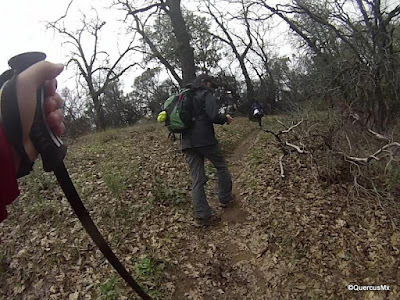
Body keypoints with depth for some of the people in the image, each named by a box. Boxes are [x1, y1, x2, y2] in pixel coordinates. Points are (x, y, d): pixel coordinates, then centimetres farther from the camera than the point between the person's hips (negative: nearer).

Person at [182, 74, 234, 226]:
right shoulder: (206, 94, -1)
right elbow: (213, 116, -15)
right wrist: (225, 118, 5)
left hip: (188, 143, 6)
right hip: (205, 140, -6)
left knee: (197, 179, 4)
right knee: (221, 167, 18)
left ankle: (202, 215, 3)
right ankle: (225, 198, 27)